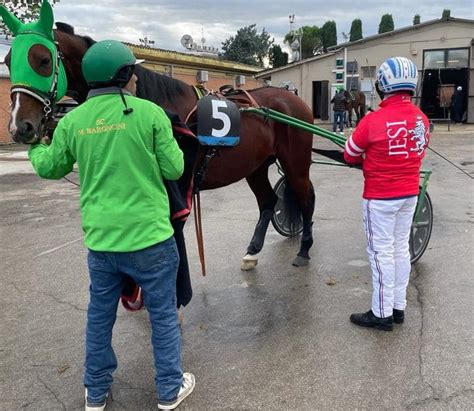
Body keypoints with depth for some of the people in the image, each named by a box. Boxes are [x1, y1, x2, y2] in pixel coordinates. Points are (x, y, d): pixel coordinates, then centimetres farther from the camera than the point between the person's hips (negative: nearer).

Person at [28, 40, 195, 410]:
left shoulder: (71, 120, 0)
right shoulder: (150, 112, -10)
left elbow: (49, 169, 14)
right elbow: (174, 169, -7)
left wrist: (36, 147, 36)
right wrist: (171, 143, 13)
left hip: (99, 239, 4)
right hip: (150, 236, -3)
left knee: (99, 316, 19)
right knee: (163, 313, 13)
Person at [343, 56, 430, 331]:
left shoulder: (373, 120, -19)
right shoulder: (422, 119, -1)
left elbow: (350, 156, -6)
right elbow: (420, 154, 10)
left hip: (380, 197, -6)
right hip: (410, 193, 6)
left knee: (382, 251, 3)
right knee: (401, 248, 15)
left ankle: (382, 314, 13)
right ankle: (399, 306, 27)